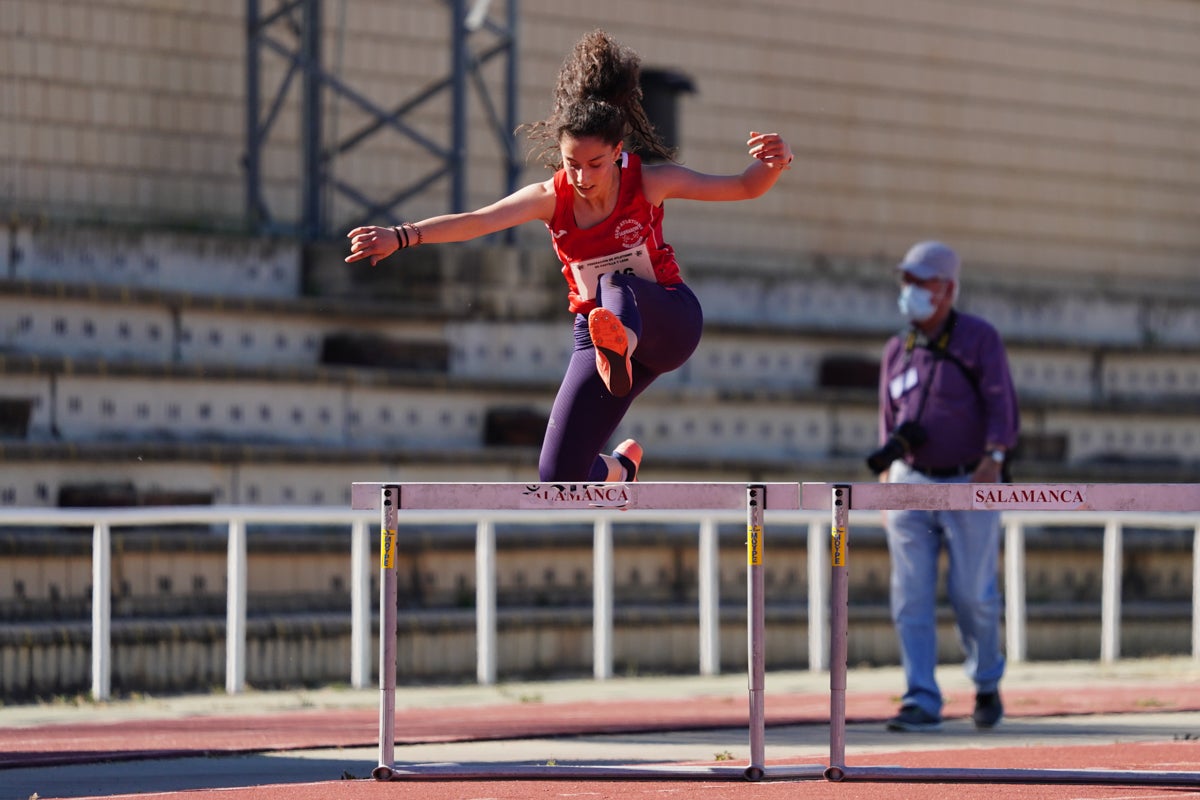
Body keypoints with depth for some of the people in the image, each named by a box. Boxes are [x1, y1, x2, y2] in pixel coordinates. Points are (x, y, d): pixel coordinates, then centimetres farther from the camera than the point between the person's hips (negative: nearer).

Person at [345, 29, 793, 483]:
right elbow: (473, 221, -25)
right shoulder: (551, 198, -12)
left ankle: (619, 353, -71)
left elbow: (742, 187, -14)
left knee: (615, 285, -37)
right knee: (559, 482, -5)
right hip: (598, 330, 2)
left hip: (669, 321, -2)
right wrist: (402, 236, -40)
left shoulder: (648, 183, -14)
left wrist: (771, 166, -37)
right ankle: (619, 469, 30)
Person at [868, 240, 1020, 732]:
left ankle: (987, 684, 22)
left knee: (972, 594, -3)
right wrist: (887, 489, 11)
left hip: (969, 485, -4)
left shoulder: (979, 339, -5)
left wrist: (993, 461, -28)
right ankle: (922, 704, -9)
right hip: (912, 485, 4)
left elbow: (1002, 407, -12)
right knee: (911, 597, -7)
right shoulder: (898, 351, 10)